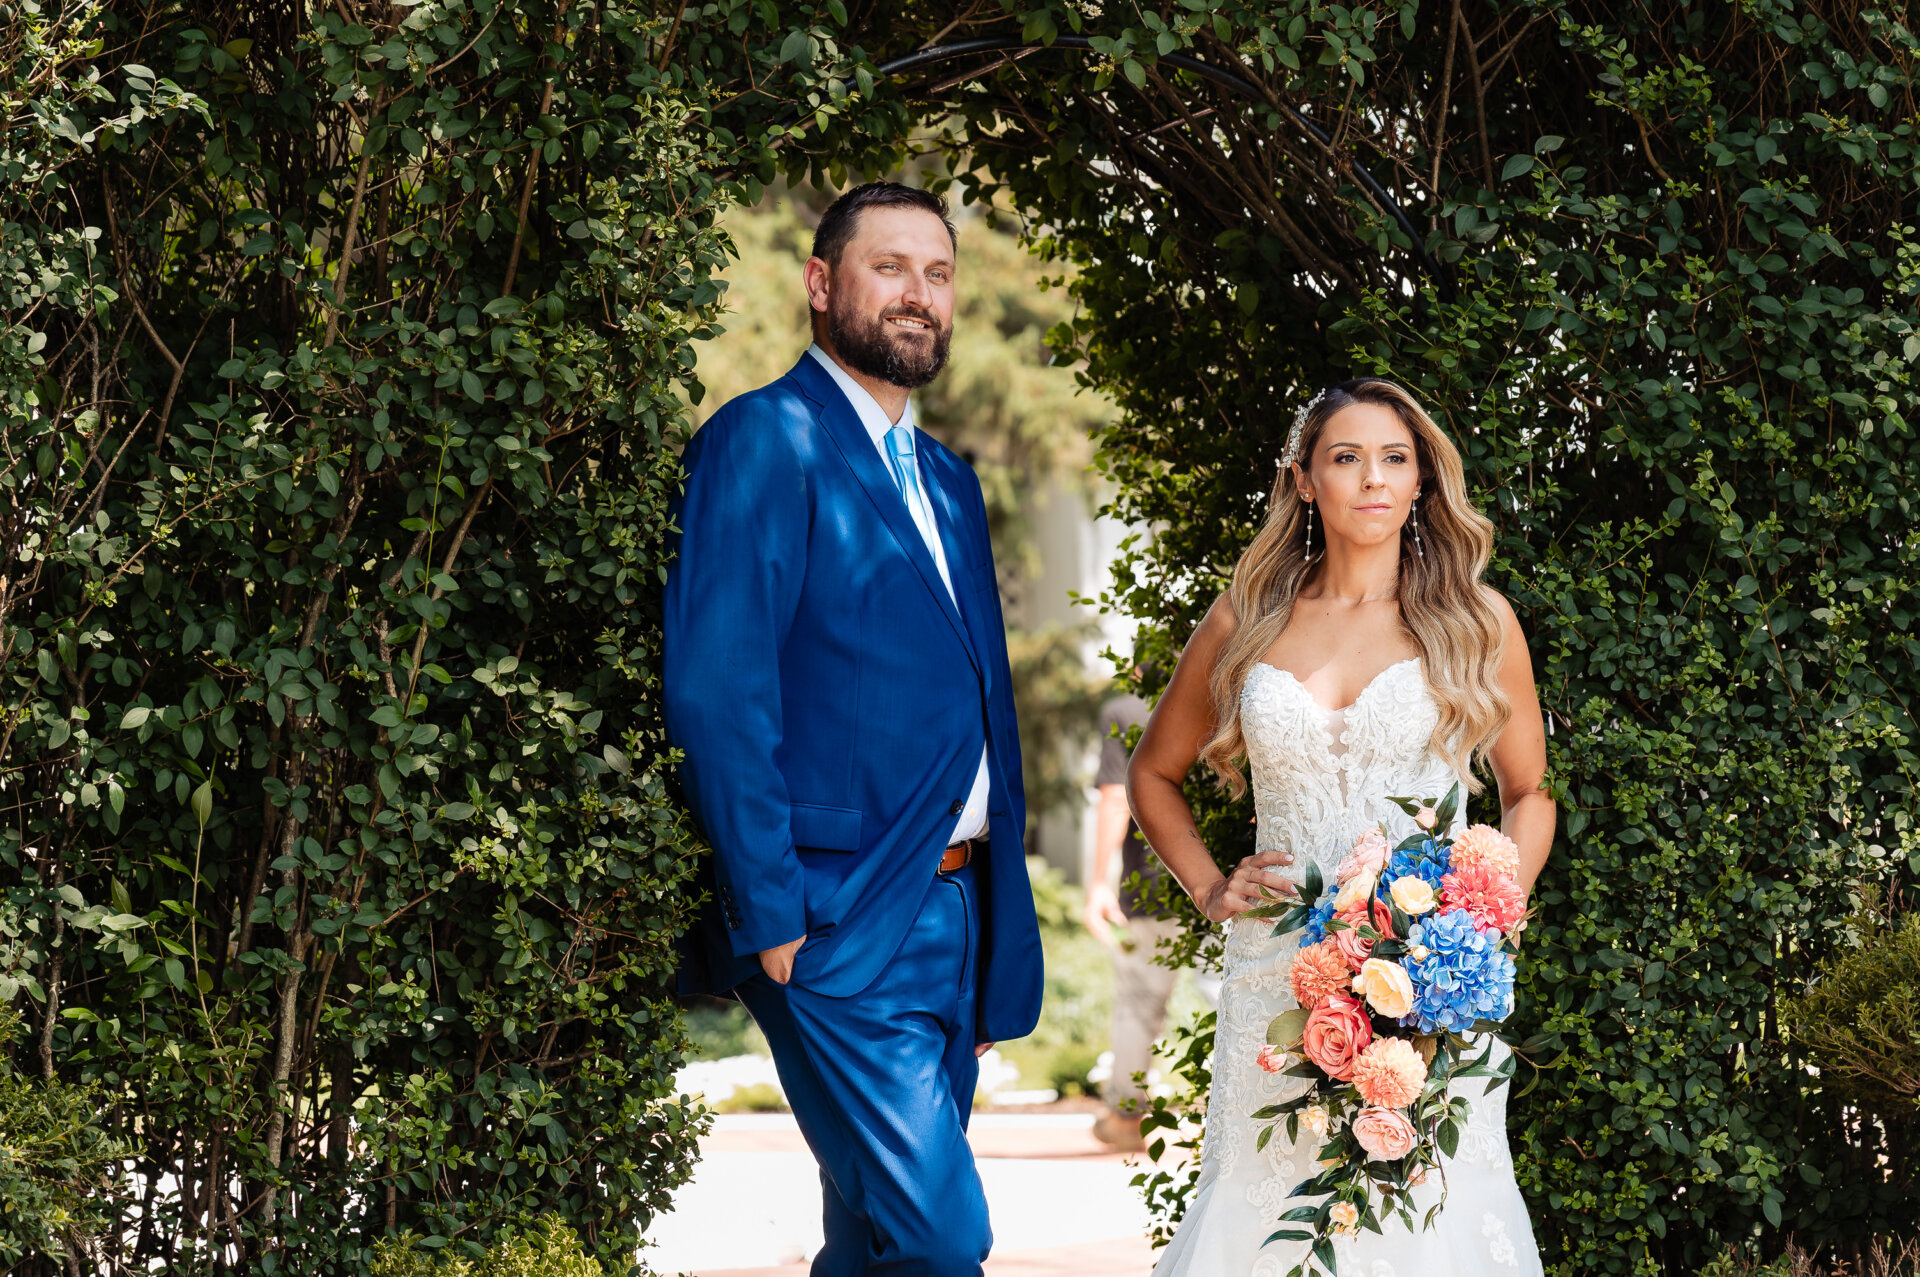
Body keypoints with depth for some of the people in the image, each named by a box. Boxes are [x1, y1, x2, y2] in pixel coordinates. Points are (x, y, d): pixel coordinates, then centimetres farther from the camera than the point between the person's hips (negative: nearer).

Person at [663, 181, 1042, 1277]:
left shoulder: (948, 481, 19)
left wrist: (1005, 945, 16)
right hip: (840, 927, -8)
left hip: (956, 919, 8)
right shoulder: (767, 439, -7)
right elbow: (717, 689, -15)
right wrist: (770, 916, -18)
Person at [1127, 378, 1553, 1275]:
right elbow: (1154, 772, 22)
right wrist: (1208, 888, 8)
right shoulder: (1245, 621, 8)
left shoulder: (1475, 623, 5)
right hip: (1278, 974, 1)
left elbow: (1529, 792, 15)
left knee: (1431, 1203, -6)